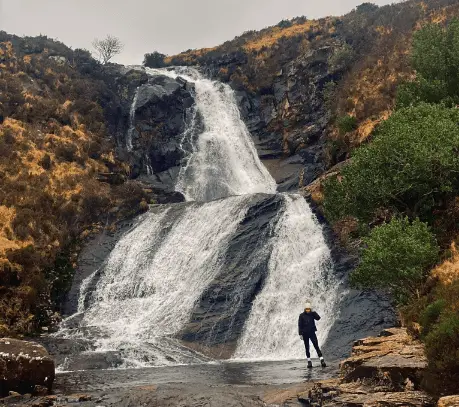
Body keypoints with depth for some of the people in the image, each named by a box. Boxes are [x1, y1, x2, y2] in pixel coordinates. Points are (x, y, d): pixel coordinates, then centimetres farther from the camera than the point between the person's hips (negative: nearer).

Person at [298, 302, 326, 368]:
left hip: (312, 332, 0)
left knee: (316, 346, -9)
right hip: (305, 333, 0)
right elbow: (300, 325, -1)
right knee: (307, 348, 6)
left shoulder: (312, 314, 3)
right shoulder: (302, 315, -1)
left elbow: (318, 318, -13)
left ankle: (322, 360, -13)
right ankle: (309, 361, 13)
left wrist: (314, 312, -21)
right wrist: (300, 334, -5)